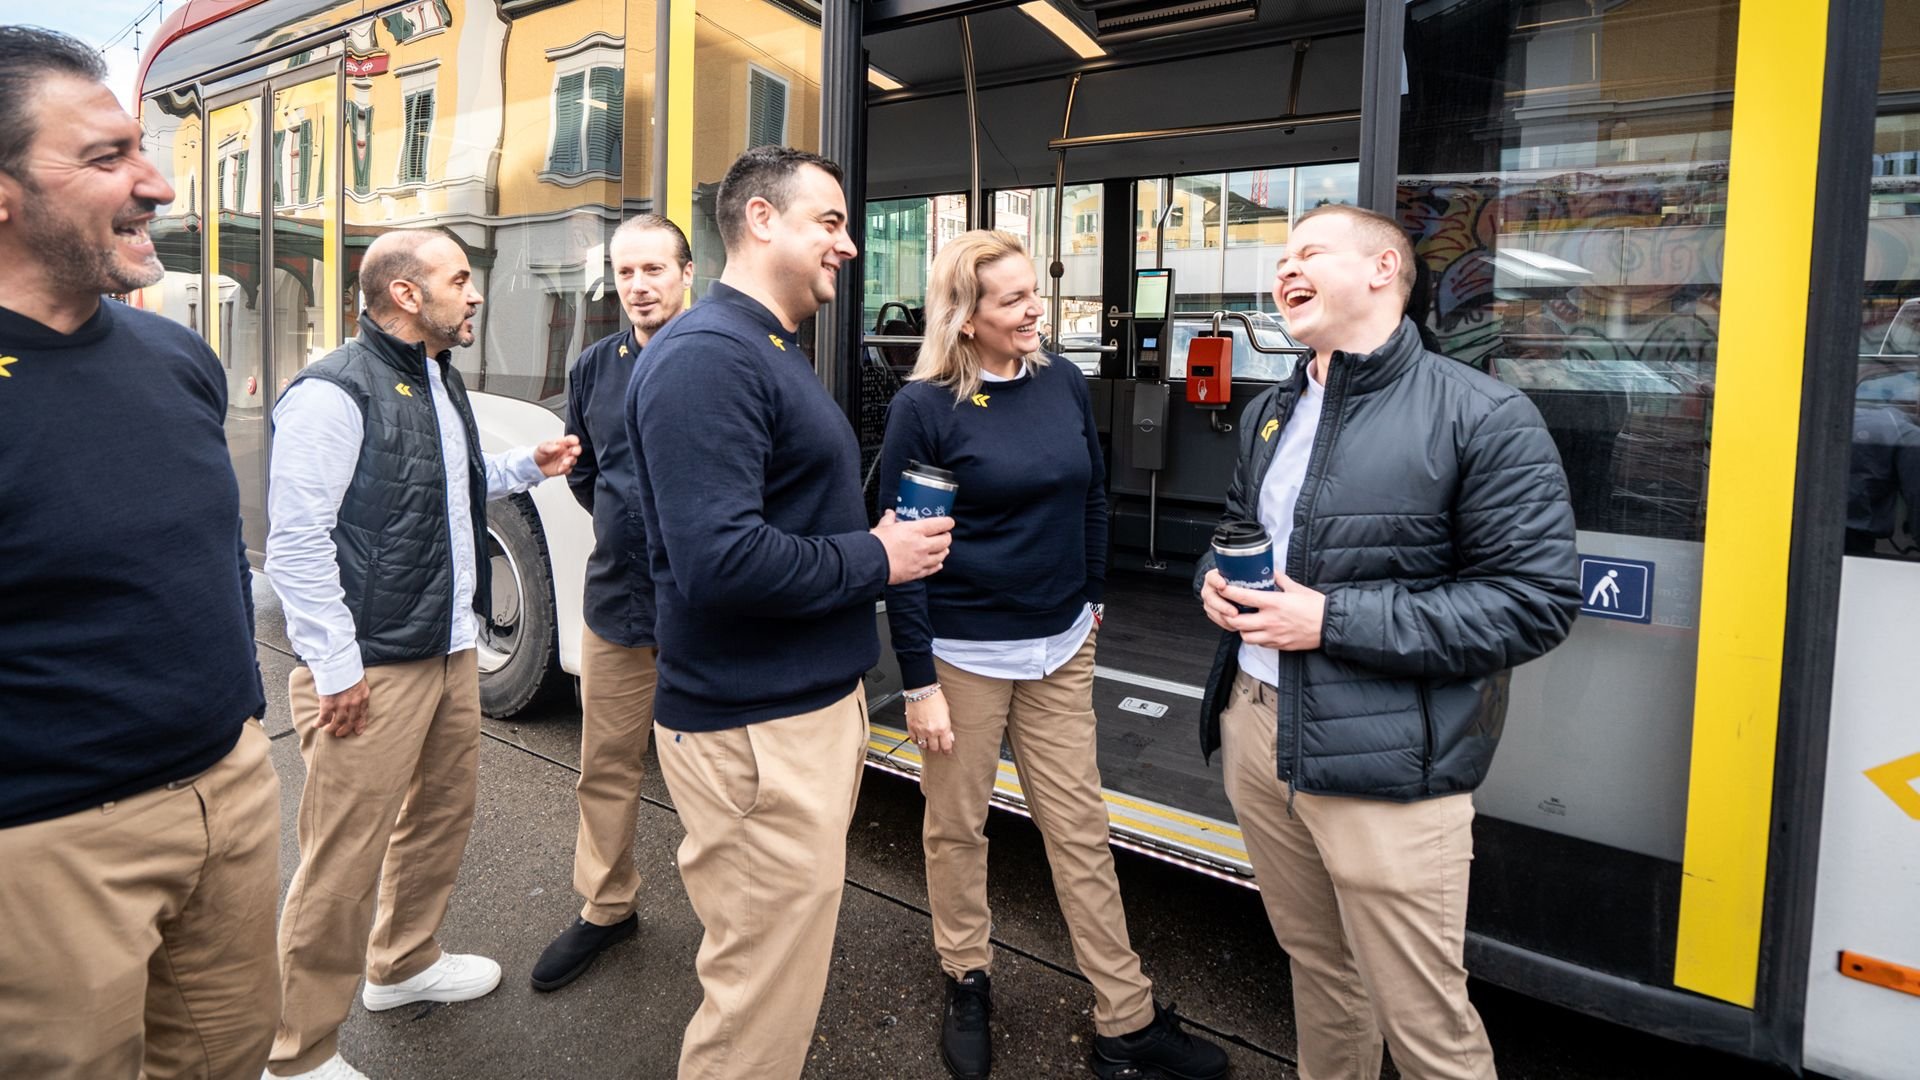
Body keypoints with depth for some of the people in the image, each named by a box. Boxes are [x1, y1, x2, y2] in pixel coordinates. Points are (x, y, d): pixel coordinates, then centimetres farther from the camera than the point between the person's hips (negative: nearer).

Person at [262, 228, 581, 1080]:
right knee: (345, 862, -1)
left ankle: (404, 964, 43)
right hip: (372, 669, -10)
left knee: (443, 814, 22)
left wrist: (529, 465, 14)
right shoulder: (335, 393, -16)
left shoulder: (442, 382, 15)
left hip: (450, 650, 10)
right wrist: (336, 668, -20)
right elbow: (297, 541, -20)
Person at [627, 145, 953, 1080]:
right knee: (764, 1000, 4)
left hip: (813, 700, 10)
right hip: (756, 729, -10)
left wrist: (878, 537, 6)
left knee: (789, 963, 24)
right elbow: (720, 562, -28)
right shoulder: (706, 357, -18)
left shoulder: (770, 350, 16)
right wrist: (875, 559, -16)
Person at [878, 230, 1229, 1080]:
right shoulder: (925, 406, -12)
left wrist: (1091, 599, 20)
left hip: (1061, 650, 4)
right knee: (956, 828, 11)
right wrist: (918, 683, -13)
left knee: (1081, 832, 10)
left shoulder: (1065, 383, 2)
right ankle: (968, 983, 34)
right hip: (964, 655, -4)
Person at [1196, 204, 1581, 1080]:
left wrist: (1332, 620, -21)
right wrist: (1215, 580, 1)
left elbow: (1534, 604, -16)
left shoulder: (1483, 418, -11)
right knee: (1315, 966, 23)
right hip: (1254, 727, 7)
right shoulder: (1270, 414, 13)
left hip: (1385, 756, -6)